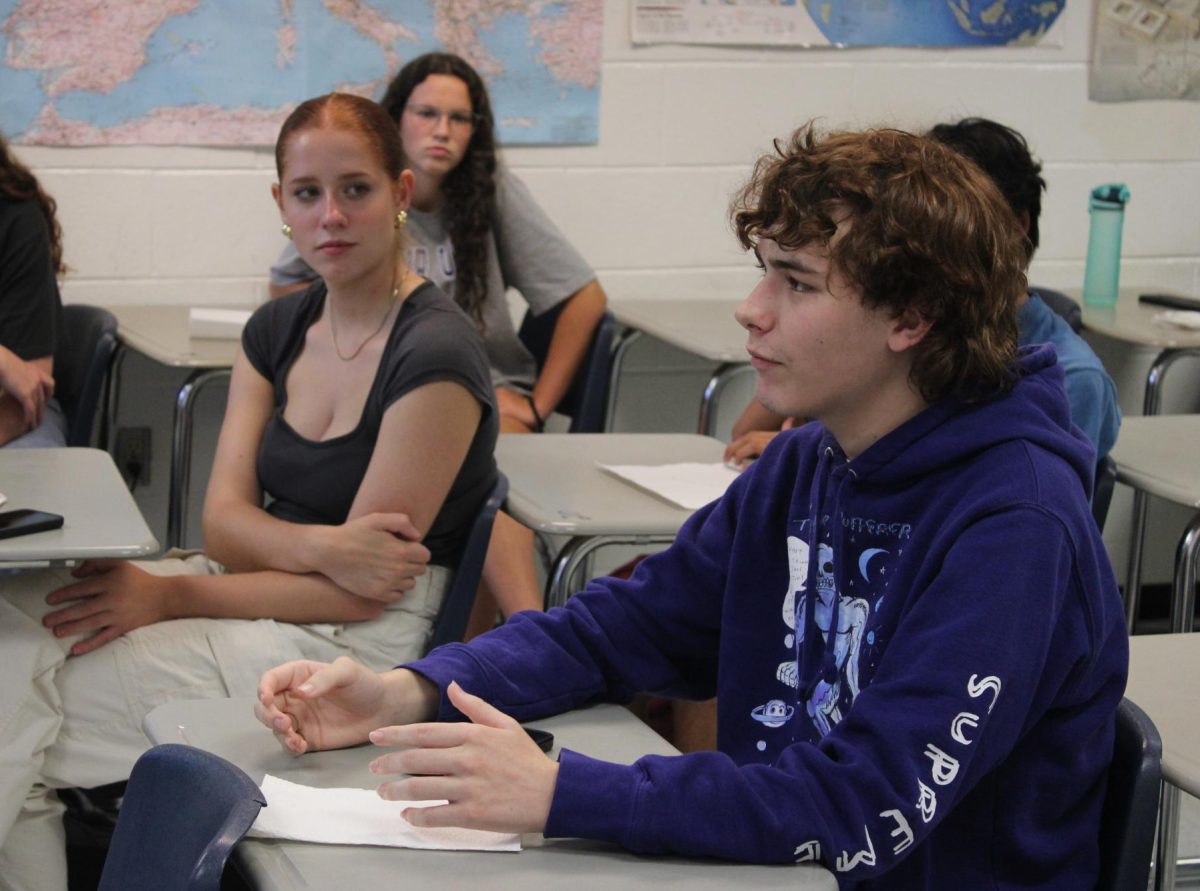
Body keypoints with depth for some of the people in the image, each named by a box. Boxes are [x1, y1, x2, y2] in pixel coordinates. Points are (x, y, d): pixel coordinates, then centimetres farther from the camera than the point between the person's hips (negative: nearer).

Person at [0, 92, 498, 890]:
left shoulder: (435, 355, -14)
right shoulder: (278, 330, 10)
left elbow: (364, 591, -14)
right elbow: (224, 521, 3)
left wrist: (168, 597, -17)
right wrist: (322, 546, -20)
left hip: (362, 643, -7)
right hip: (264, 591, 7)